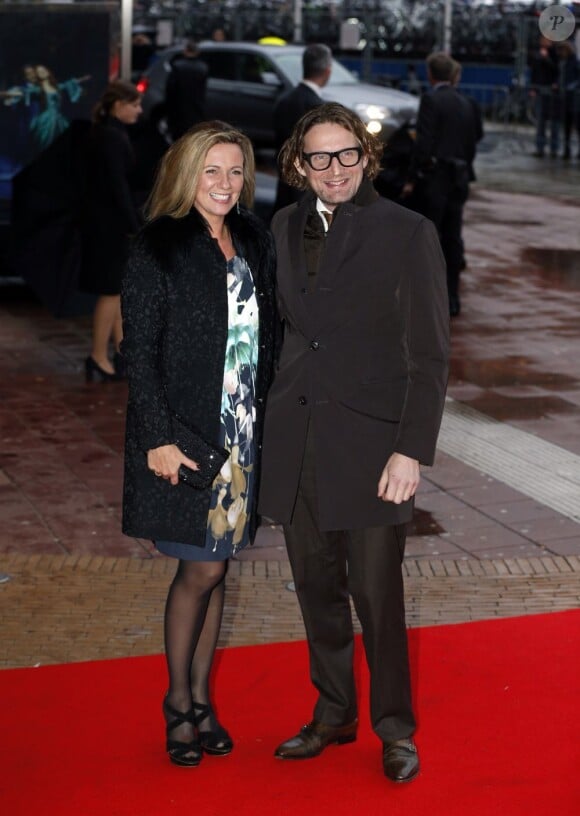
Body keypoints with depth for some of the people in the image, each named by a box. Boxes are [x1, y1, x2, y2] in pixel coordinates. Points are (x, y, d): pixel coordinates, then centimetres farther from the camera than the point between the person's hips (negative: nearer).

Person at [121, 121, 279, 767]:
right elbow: (139, 351, -9)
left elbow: (267, 335, 12)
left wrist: (265, 418, 5)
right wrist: (159, 438, -15)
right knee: (202, 567, -3)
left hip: (241, 434, 5)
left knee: (215, 565, 11)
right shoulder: (158, 249, -8)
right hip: (184, 433, -5)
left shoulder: (254, 242, 9)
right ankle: (178, 700, 16)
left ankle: (201, 697, 23)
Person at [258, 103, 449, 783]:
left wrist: (412, 450, -14)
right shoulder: (284, 229, 8)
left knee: (376, 592, 1)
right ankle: (333, 714, 30)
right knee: (317, 587, 13)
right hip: (293, 439, 5)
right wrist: (265, 428, 9)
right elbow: (276, 326, 13)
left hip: (368, 439, -4)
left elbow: (429, 354, -7)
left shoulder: (407, 234, -6)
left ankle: (395, 729, 20)